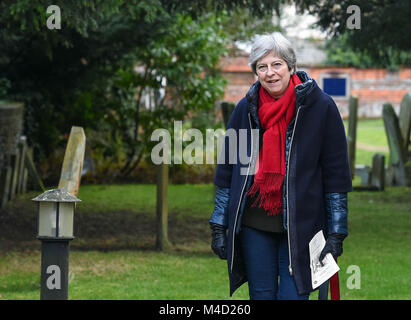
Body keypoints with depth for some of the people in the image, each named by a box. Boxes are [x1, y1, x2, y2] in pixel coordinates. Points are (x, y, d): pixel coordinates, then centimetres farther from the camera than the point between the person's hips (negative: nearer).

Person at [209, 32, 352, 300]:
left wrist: (336, 233, -4)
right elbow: (226, 172, 10)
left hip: (300, 225, -3)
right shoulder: (245, 109, 4)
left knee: (292, 295, -7)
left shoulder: (320, 107, -4)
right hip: (254, 225, 3)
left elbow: (336, 174, -1)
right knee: (261, 295, 7)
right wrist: (219, 227, 8)